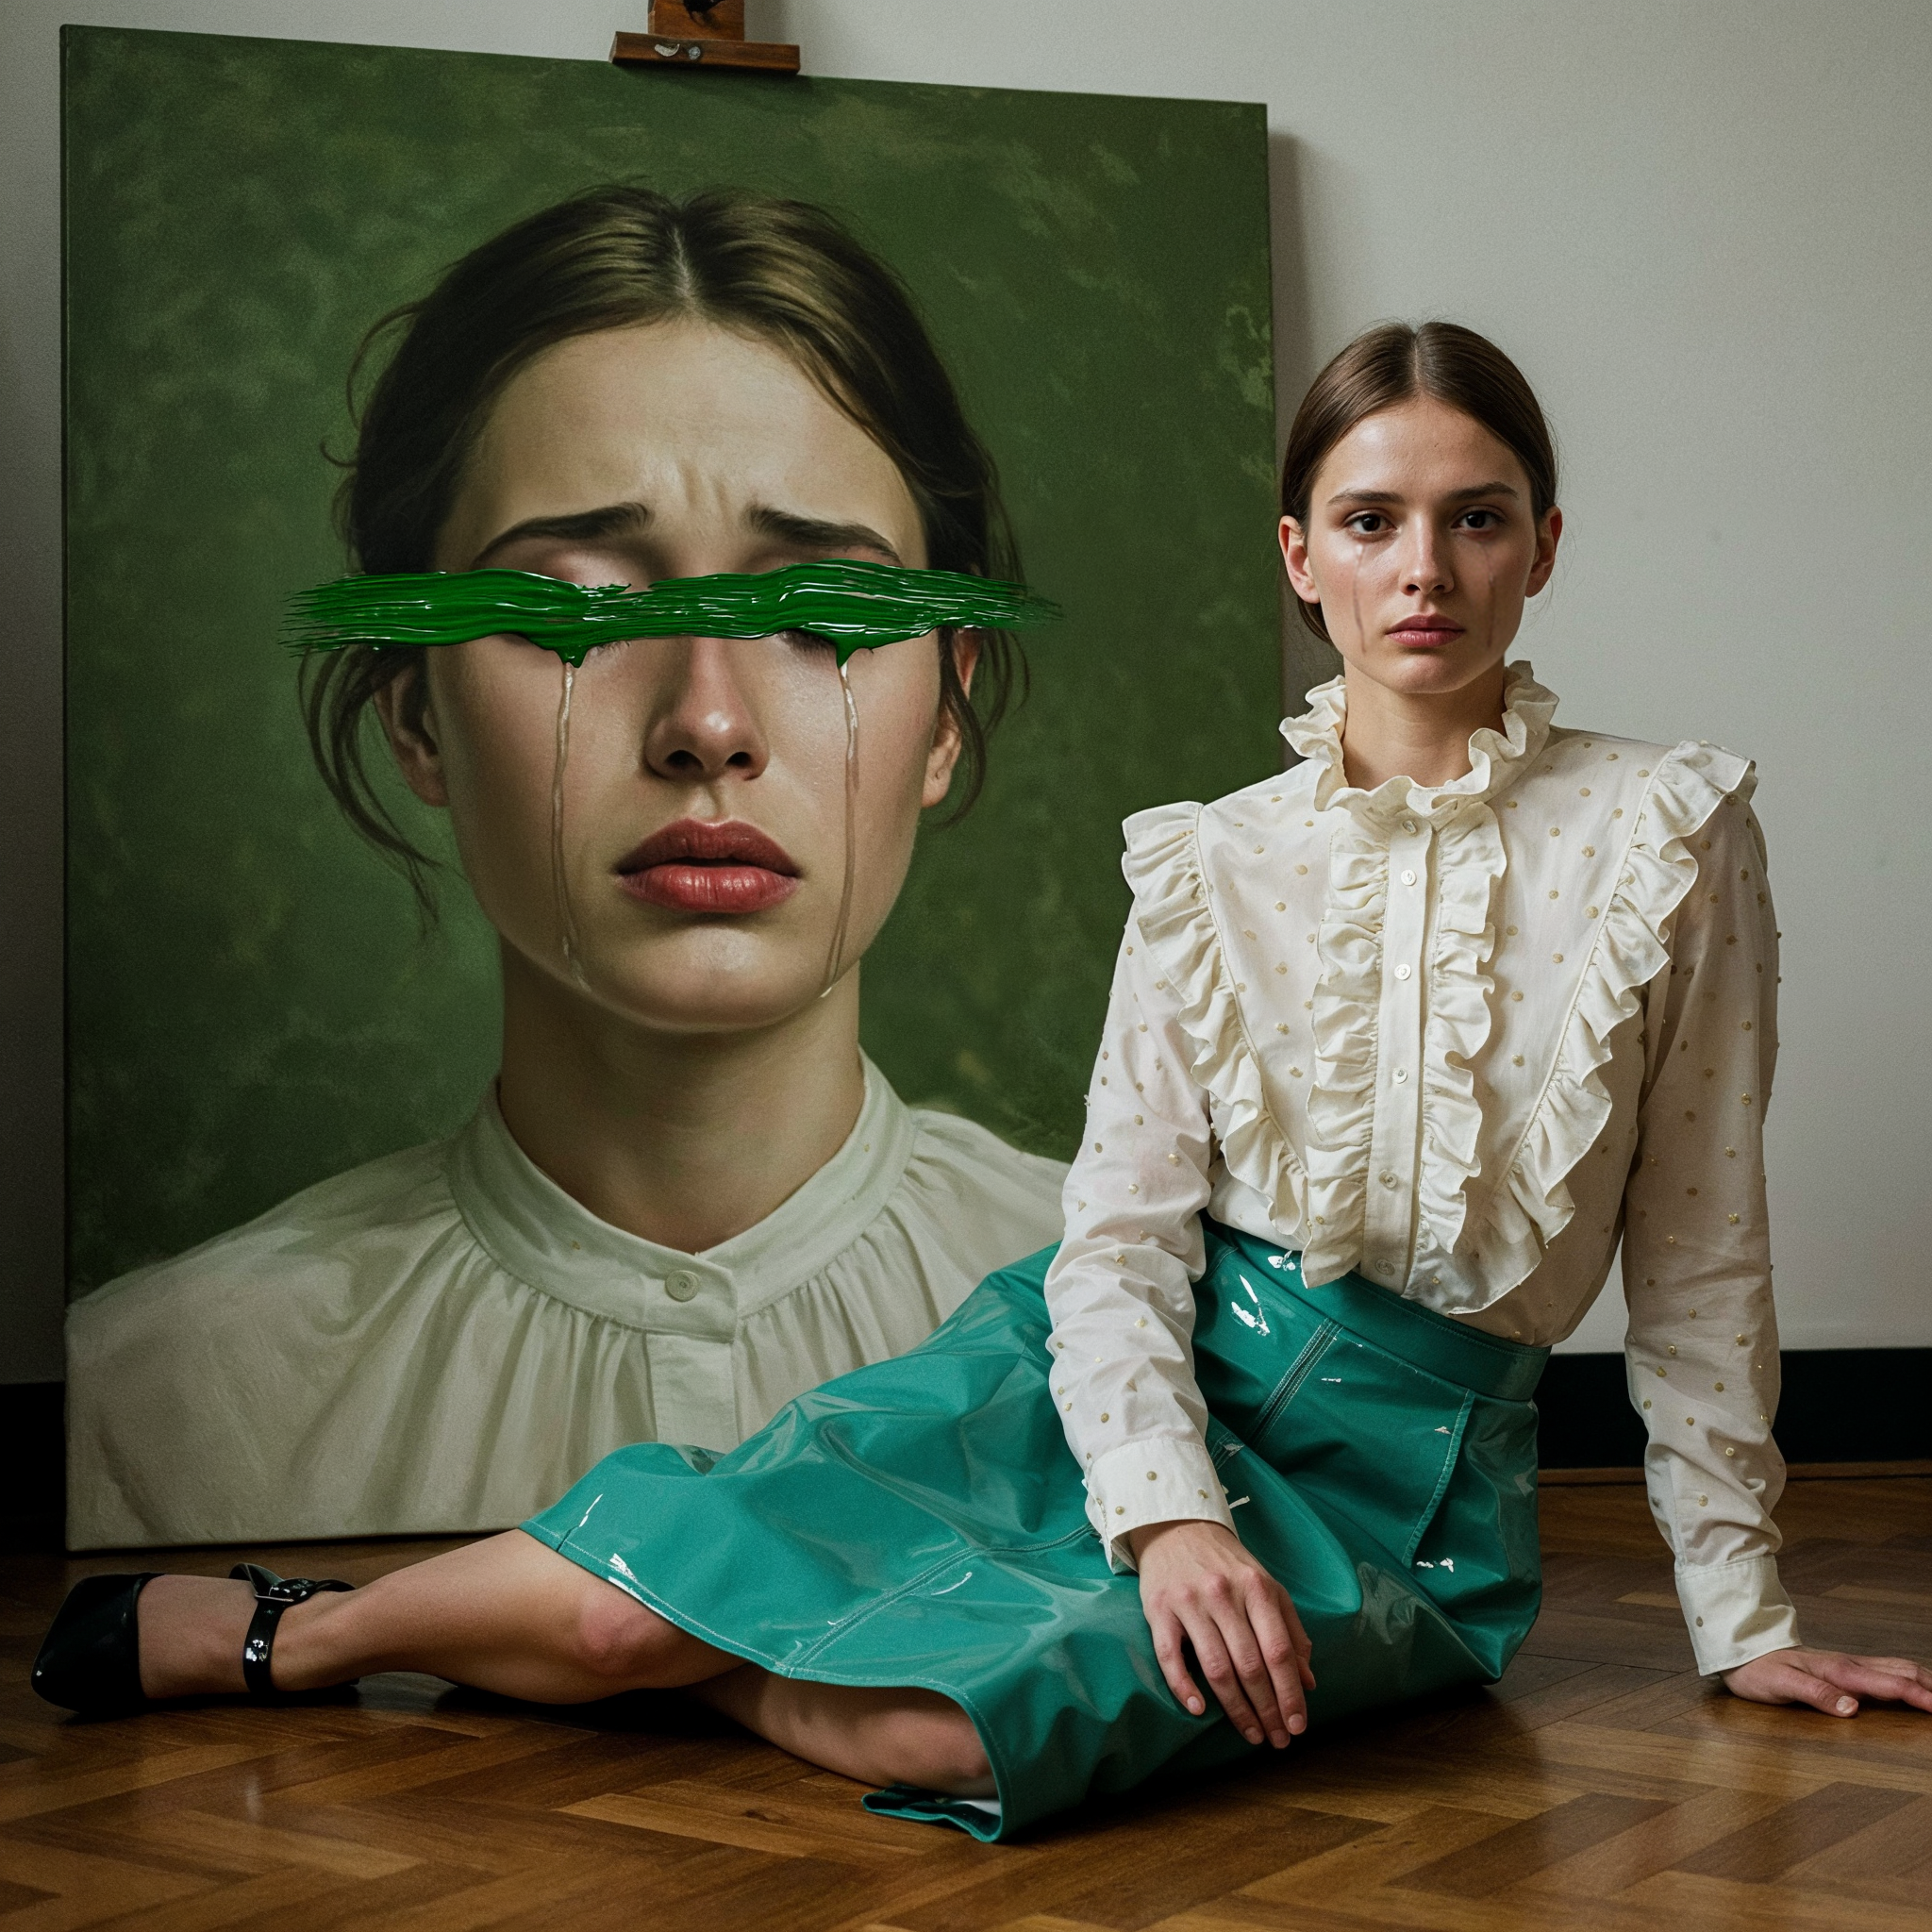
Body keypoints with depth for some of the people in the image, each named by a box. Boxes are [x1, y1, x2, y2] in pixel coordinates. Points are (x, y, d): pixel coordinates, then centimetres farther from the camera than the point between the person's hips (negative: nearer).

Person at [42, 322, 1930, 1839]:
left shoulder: (1668, 833, -4)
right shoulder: (1209, 863, 1)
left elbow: (1697, 1253, 1)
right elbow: (1120, 1230, -5)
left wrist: (1743, 1614, 4)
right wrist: (1171, 1515, -23)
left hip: (1404, 1473, -1)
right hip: (1142, 1372, 1)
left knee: (972, 1721, -31)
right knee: (645, 1578, -20)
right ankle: (293, 1625, 10)